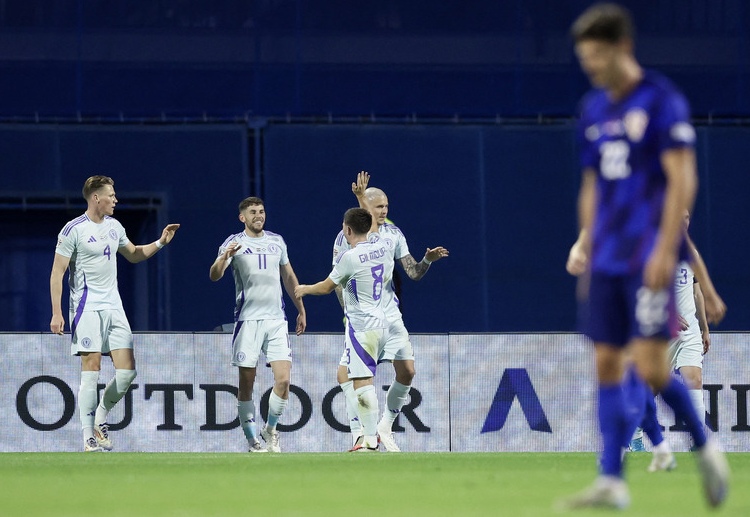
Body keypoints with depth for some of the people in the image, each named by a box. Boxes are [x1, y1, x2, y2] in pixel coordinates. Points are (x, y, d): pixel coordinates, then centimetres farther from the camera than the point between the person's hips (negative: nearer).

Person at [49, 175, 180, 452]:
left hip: (113, 306, 6)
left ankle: (101, 416, 19)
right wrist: (56, 313, -14)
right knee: (91, 370, -9)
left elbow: (133, 254, 29)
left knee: (127, 370, -3)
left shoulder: (114, 226, 12)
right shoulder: (73, 230, -8)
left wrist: (160, 242, 14)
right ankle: (89, 438, -5)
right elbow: (57, 273, -8)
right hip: (87, 307, -6)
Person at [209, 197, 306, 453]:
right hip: (247, 319, -3)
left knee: (283, 378, -8)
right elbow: (214, 275, -14)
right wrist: (225, 257, -33)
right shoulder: (234, 243, -1)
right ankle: (252, 440, 7)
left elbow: (289, 277, 24)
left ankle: (270, 430, 12)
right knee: (246, 383, -2)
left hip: (276, 319, 3)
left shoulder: (276, 241, 12)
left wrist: (301, 310, 24)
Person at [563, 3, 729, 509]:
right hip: (607, 260, 7)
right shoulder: (594, 109, 13)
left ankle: (706, 447, 12)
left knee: (651, 367, -11)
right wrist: (585, 248, 18)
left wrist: (665, 249, -18)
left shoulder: (662, 101, -8)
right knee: (607, 365, 1)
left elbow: (682, 181, -12)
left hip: (650, 258, -7)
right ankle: (612, 481, 3)